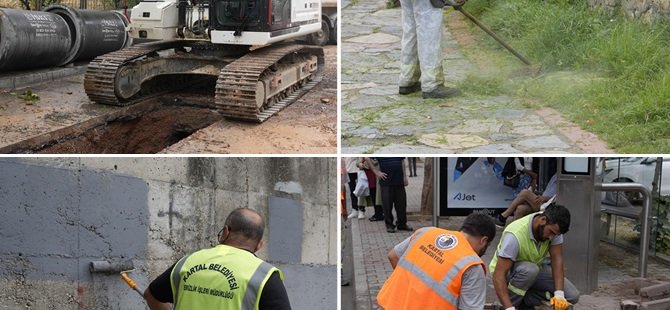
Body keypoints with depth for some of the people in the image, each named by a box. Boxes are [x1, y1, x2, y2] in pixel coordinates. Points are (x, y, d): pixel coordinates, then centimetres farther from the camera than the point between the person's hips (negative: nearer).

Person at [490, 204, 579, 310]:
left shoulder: (554, 227, -18)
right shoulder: (515, 235, -35)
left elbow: (557, 259, -19)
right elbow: (499, 275, -37)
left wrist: (559, 294, -32)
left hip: (537, 267, 6)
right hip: (508, 271, -6)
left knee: (572, 296, -12)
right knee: (530, 269, -39)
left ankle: (524, 300, -1)